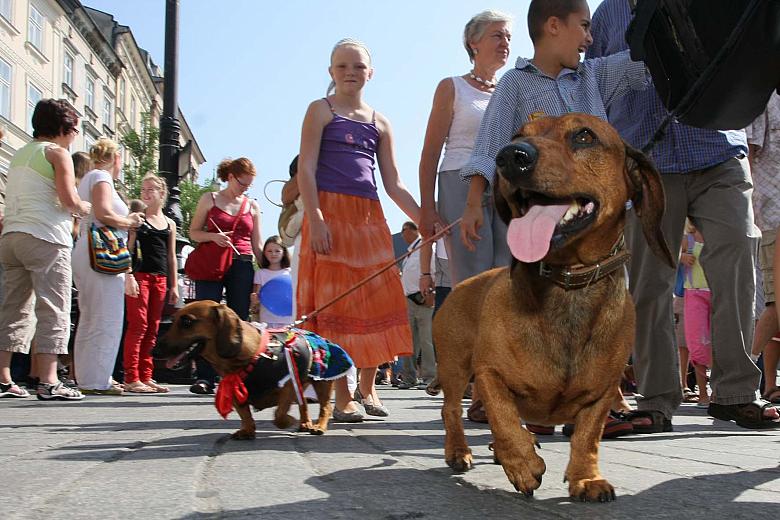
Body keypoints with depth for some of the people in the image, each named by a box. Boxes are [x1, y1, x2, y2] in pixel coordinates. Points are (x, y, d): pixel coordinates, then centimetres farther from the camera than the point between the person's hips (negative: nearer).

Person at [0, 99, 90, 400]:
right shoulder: (57, 152, -1)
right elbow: (69, 200, -12)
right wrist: (84, 208, 9)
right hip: (44, 237, -8)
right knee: (53, 310, -7)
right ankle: (48, 383, -13)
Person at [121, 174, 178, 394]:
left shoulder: (169, 224, 15)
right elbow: (128, 248, -3)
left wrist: (174, 285, 14)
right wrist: (128, 276, -14)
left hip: (160, 278, 5)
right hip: (139, 275, -5)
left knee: (152, 328, 6)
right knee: (138, 325, -10)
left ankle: (146, 377, 10)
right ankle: (131, 379, -9)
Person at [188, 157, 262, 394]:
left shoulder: (252, 206, 15)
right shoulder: (210, 199, 9)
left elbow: (257, 245, 17)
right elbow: (193, 232, 10)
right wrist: (213, 236, -10)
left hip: (242, 266, 2)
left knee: (238, 320, -1)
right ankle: (205, 377, -10)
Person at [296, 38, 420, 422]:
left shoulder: (379, 123, 18)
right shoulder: (321, 110, 6)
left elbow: (394, 184, 15)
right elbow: (306, 169, -4)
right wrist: (315, 219, -16)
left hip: (369, 217, 5)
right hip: (330, 212, -4)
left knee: (378, 300, 2)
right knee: (334, 302, -6)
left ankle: (367, 385, 18)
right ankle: (341, 396, -1)